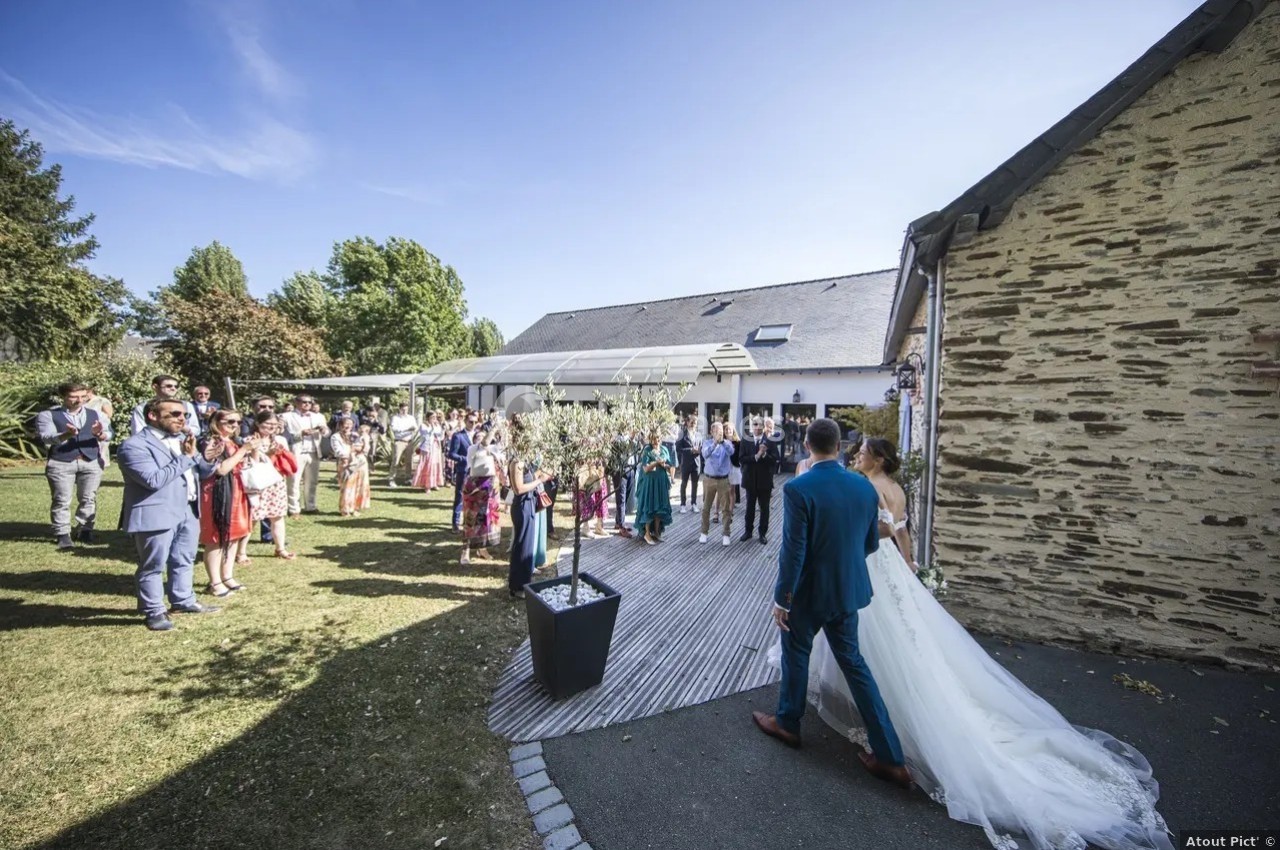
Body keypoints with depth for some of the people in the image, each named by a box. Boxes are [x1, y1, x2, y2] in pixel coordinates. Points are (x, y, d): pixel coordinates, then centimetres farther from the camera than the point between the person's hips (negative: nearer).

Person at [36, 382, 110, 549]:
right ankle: (62, 534, 10)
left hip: (92, 462, 2)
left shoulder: (95, 414, 8)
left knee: (89, 499, 7)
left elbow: (108, 434, -3)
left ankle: (85, 530, 17)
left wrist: (99, 434, -27)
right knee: (61, 500, 2)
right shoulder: (47, 415, 1)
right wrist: (67, 435, -34)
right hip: (60, 464, -2)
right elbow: (46, 437, -12)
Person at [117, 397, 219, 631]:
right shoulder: (134, 445, -13)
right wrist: (185, 457, -19)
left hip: (188, 511, 8)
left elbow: (202, 472, 13)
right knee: (153, 566, 5)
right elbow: (154, 480, -23)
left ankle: (184, 601, 33)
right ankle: (153, 612, 19)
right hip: (157, 514, -7)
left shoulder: (181, 438, 12)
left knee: (184, 561, 19)